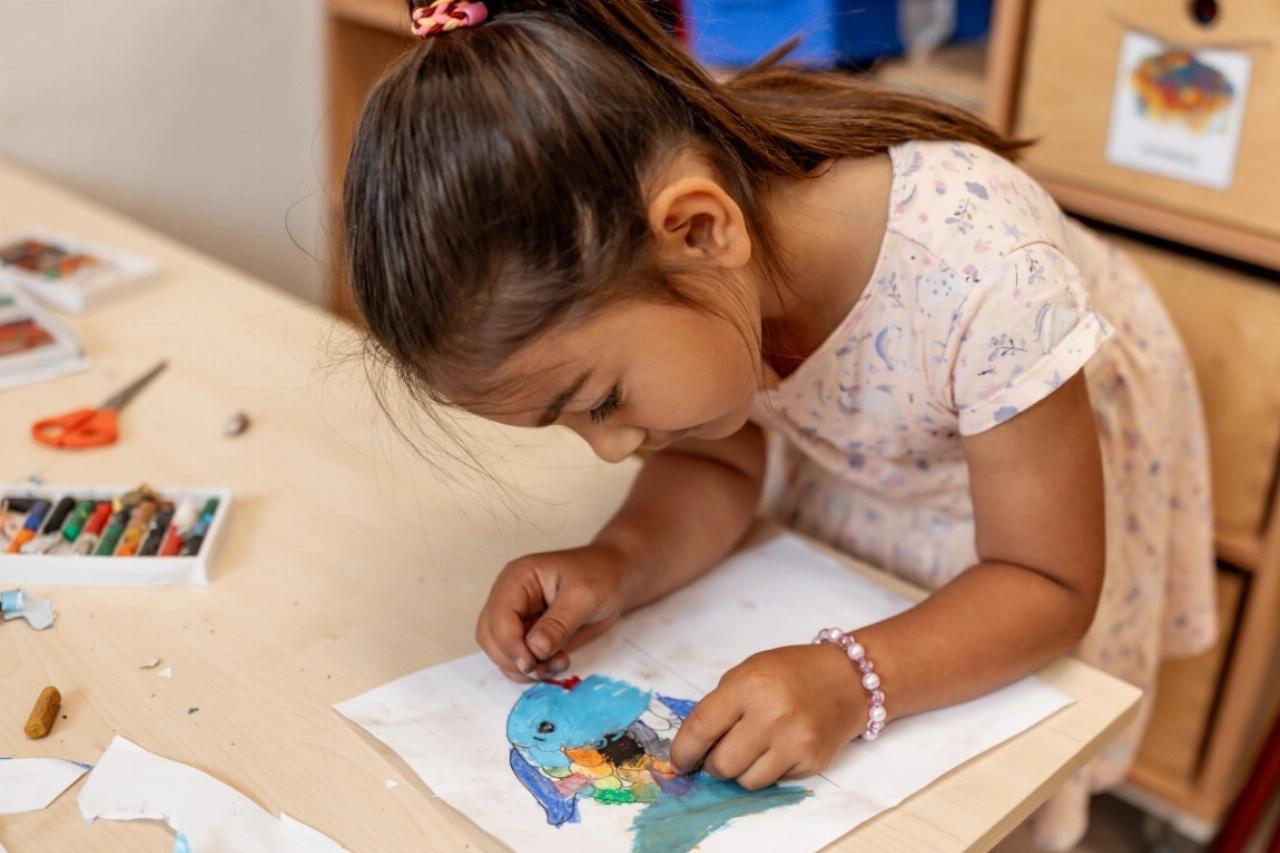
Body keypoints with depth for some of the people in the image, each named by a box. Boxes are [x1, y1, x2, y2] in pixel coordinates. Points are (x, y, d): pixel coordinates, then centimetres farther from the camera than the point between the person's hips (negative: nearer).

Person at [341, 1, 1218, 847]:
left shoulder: (985, 281, -44)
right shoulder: (631, 268, -28)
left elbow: (1045, 585, -30)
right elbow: (718, 463, -11)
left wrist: (852, 681, -47)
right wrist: (619, 563, -31)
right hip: (845, 451, 4)